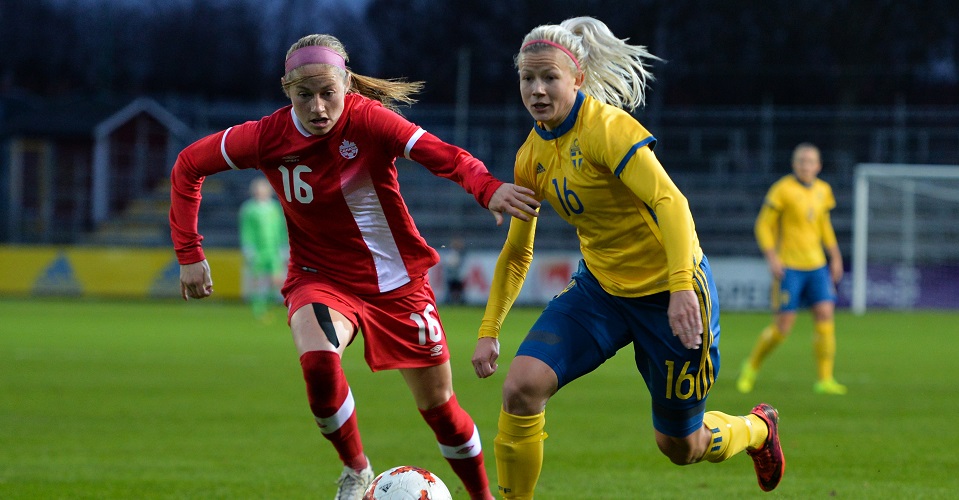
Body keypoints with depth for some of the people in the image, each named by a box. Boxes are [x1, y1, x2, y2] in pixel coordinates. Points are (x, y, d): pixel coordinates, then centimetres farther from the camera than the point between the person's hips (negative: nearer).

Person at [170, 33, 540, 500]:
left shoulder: (366, 119, -20)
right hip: (320, 279, 0)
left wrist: (489, 189, -54)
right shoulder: (268, 137, -13)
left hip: (396, 281, 0)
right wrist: (189, 254, -5)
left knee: (438, 405, 6)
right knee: (317, 361, -31)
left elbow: (444, 156, -35)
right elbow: (188, 166, 0)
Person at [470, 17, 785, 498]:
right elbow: (517, 251, 14)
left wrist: (682, 287, -43)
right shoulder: (531, 155, 1)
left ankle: (756, 428, 43)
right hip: (599, 290, 6)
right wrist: (489, 330, 8)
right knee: (521, 386, -19)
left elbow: (669, 202, -32)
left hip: (669, 291, -6)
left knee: (680, 447, 8)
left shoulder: (606, 127, -21)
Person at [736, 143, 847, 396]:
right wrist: (771, 257, -15)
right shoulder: (783, 189, -8)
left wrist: (835, 256, 20)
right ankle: (751, 367, 19)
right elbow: (764, 225, -5)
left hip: (816, 265, 5)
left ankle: (825, 379, -5)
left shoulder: (823, 191, 10)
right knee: (783, 325, -6)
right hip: (789, 267, -5)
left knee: (825, 314, -9)